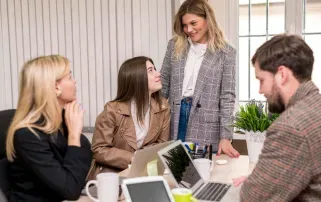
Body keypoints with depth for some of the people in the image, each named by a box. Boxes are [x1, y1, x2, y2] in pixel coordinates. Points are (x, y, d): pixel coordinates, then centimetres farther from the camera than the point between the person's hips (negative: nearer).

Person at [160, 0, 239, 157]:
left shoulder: (225, 52, -3)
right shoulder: (175, 46, 6)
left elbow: (227, 97, -5)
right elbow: (163, 85, 11)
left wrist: (225, 137, -11)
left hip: (206, 128, -2)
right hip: (175, 120, 3)